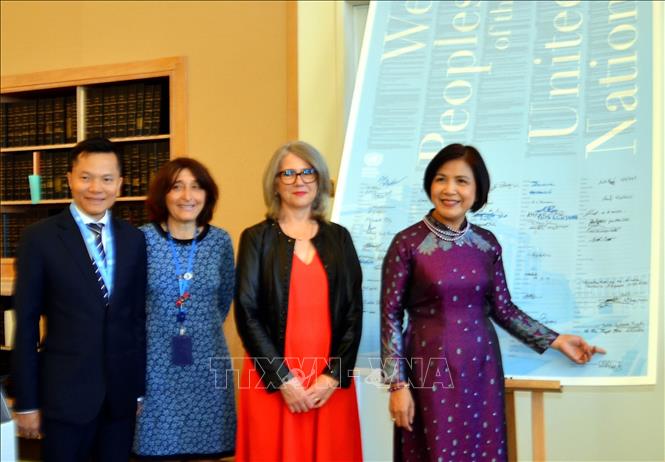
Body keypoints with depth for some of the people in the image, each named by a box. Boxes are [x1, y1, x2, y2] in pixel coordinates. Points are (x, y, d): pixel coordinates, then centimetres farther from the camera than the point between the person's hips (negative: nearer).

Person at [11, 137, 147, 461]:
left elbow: (139, 316, 9)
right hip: (65, 392, -3)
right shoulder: (40, 237, -5)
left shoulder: (134, 239, 6)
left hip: (121, 392, 3)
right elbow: (26, 323, -4)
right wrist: (26, 402, -5)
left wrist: (140, 386, 8)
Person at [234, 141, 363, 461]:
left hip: (331, 382, 2)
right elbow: (247, 314, -4)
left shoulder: (339, 237, 8)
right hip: (271, 382, -2)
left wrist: (334, 375, -6)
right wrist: (283, 378, -10)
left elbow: (353, 312, 5)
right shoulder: (257, 238, 1)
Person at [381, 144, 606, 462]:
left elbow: (503, 308, 10)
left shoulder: (487, 243, 4)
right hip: (431, 369, -4)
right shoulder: (407, 243, -8)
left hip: (482, 369, 4)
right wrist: (397, 384, -10)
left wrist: (555, 341, 5)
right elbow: (390, 316, -7)